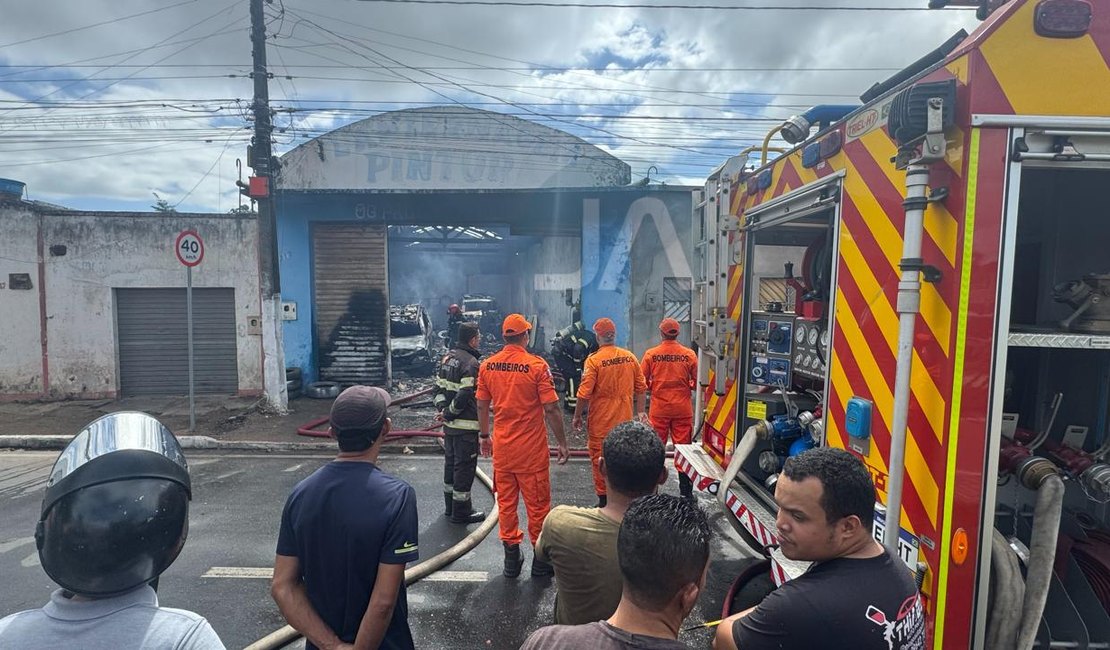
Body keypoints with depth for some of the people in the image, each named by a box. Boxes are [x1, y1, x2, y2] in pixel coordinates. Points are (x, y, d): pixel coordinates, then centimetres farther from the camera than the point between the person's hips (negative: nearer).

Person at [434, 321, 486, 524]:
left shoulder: (448, 358, 10)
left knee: (451, 462, 19)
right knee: (465, 466, 1)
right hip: (466, 425, -9)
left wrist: (442, 408, 2)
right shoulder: (471, 363, -19)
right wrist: (448, 414, -12)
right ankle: (461, 511, 10)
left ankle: (450, 505, 32)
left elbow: (439, 387, 12)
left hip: (449, 424, 9)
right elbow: (465, 396, -24)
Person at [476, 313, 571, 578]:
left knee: (506, 502, 15)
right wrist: (562, 443, -5)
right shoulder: (537, 365, -15)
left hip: (501, 447, 4)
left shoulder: (487, 365, -1)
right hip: (532, 449, -4)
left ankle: (511, 559, 26)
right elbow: (551, 409, -15)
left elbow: (482, 405, 7)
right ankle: (541, 559, 22)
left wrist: (484, 436, 20)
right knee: (537, 503, 10)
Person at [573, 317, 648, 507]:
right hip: (624, 420, 4)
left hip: (600, 422, -4)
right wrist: (640, 412, 15)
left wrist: (577, 416, -4)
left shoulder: (594, 360, -15)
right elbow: (641, 388, 5)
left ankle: (604, 501, 18)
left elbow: (584, 393, -16)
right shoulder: (630, 357, -1)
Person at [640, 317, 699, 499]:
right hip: (683, 409, 0)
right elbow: (697, 382, -1)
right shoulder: (689, 354, -4)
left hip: (658, 409, 0)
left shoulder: (651, 354, -6)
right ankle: (686, 492, 15)